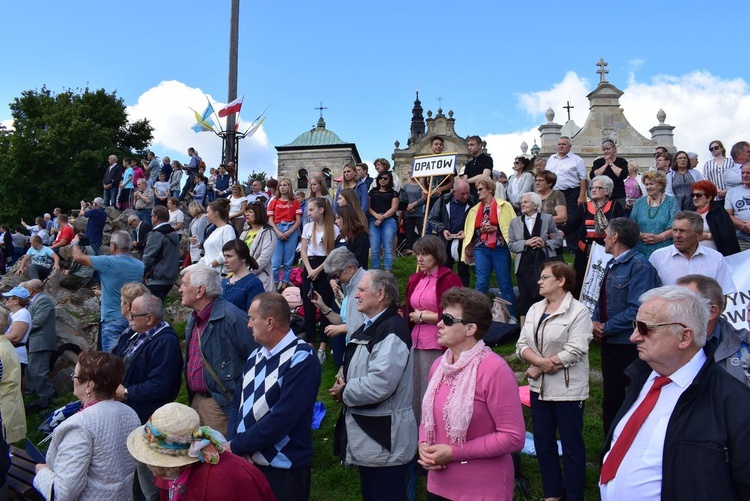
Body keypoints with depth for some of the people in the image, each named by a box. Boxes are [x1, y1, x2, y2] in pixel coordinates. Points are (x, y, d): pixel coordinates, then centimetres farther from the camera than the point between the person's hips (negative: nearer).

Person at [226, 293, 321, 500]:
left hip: (283, 471, -7)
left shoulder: (301, 359, -18)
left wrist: (237, 446, -15)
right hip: (246, 462, 7)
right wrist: (232, 442, -9)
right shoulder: (256, 355, 8)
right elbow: (238, 401, 7)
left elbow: (281, 418, -23)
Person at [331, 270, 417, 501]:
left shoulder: (392, 331, -22)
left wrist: (344, 393, -13)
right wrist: (344, 385, 0)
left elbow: (379, 385, -30)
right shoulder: (370, 327, 11)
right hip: (367, 434, 10)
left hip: (384, 438, -10)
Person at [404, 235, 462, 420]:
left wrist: (423, 317, -6)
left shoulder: (449, 279, -8)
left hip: (438, 346, -7)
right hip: (416, 343, 7)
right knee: (416, 391, 12)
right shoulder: (415, 280, 14)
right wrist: (414, 316, 1)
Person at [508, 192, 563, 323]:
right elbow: (511, 245, 7)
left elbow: (559, 240, 8)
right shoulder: (515, 222, 14)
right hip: (524, 265, 2)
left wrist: (545, 243, -10)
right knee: (525, 298, 1)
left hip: (544, 263, -2)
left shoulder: (548, 219, 10)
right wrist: (526, 243, -9)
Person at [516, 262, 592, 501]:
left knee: (571, 445, 6)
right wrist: (541, 361, -18)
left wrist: (538, 368, -14)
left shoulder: (578, 312, -11)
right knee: (542, 442, 15)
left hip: (567, 389, -7)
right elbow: (522, 345, 2)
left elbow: (574, 351, -20)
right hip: (540, 387, 7)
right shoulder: (535, 309, 9)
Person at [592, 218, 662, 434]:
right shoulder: (611, 265, 11)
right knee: (611, 399, 17)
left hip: (631, 344, -8)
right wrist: (595, 322, -1)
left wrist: (606, 328, -15)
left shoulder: (639, 266, -17)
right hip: (609, 342, 9)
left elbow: (637, 310, -24)